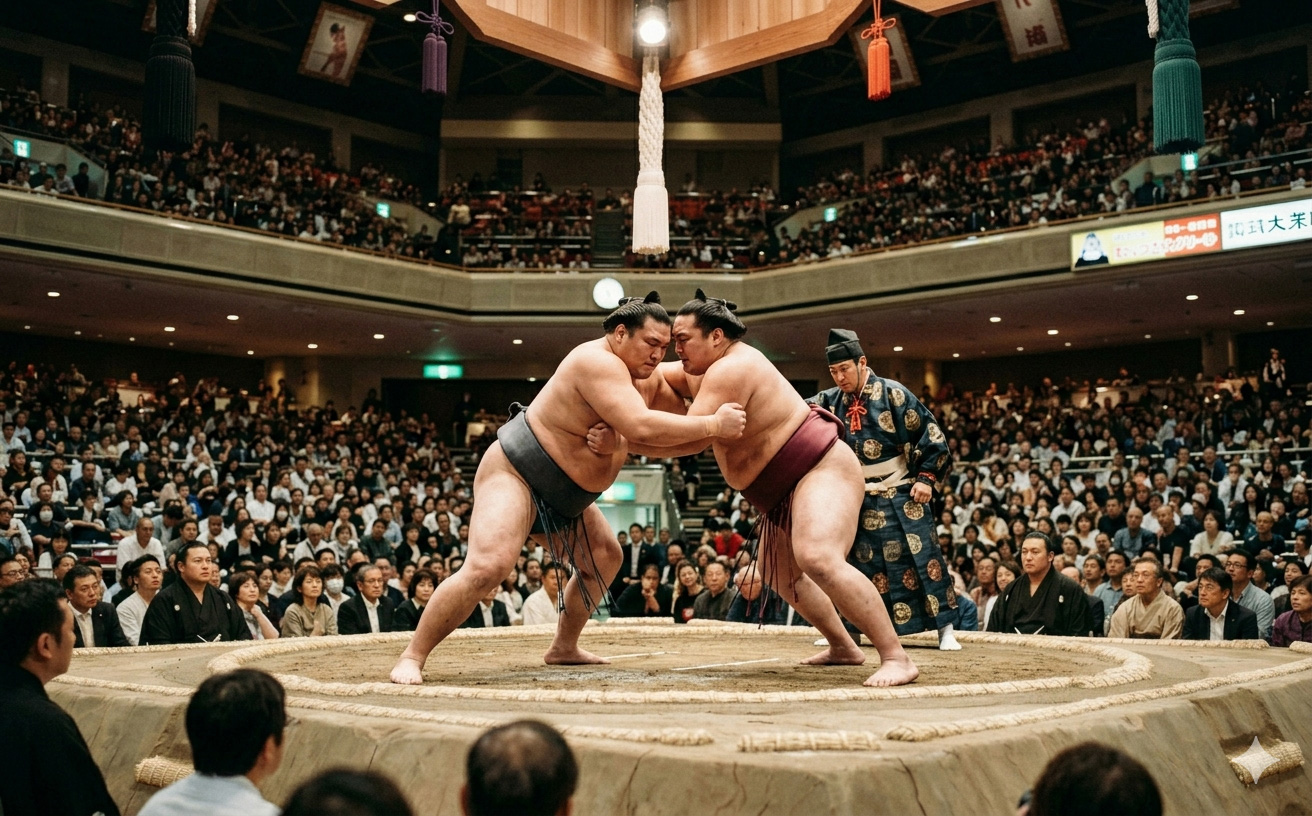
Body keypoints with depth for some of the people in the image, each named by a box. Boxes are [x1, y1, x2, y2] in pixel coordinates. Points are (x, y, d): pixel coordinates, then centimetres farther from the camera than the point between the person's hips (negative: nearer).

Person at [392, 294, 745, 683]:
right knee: (487, 567, -27)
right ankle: (412, 657, -16)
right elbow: (642, 427, -37)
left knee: (605, 557, 19)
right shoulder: (598, 363, -26)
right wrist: (714, 424, -32)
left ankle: (563, 647, 32)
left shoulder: (642, 377, 4)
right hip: (513, 475, -10)